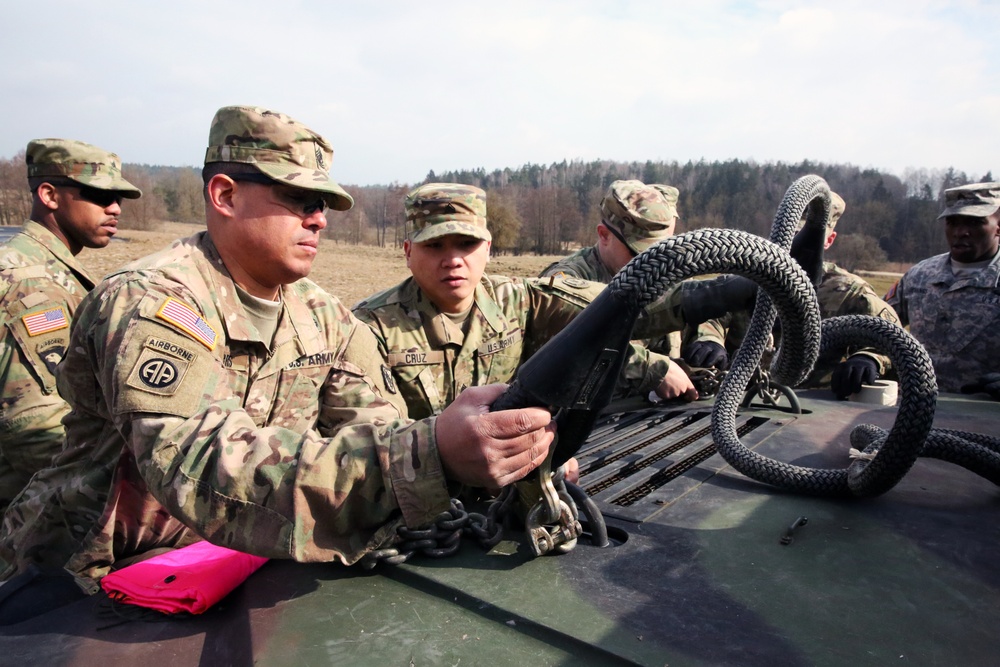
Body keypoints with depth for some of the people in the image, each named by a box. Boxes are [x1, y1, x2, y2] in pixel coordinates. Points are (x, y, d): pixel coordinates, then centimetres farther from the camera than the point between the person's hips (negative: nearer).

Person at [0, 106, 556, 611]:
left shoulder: (323, 316, 0)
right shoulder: (151, 303, -20)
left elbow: (375, 436, -8)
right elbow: (206, 469, -33)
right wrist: (432, 455, -44)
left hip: (231, 561, 4)